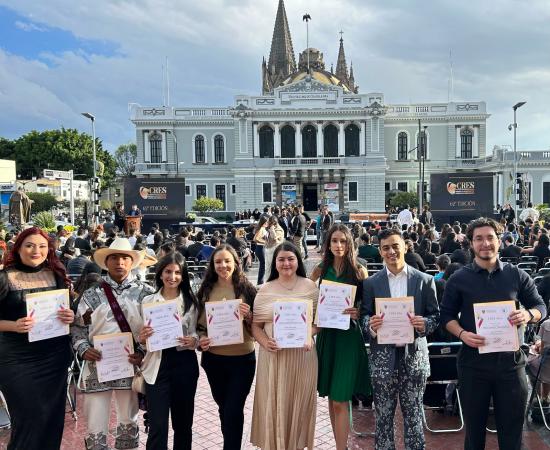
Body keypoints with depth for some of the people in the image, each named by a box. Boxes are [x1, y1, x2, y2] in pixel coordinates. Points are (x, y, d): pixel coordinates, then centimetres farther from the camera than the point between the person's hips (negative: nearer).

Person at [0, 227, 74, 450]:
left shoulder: (57, 275, 5)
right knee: (28, 417, 2)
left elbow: (70, 309, 14)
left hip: (55, 356, 3)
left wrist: (70, 316, -7)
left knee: (53, 415, 11)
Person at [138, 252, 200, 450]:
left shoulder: (191, 301, 3)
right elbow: (142, 339, 6)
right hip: (158, 364, -1)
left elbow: (197, 333, 4)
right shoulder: (148, 301, 3)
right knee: (158, 426, -3)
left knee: (183, 422, 13)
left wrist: (193, 341, -17)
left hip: (184, 363, 1)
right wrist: (142, 337, -16)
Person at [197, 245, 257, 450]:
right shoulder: (206, 290, -1)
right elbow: (199, 323, 8)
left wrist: (248, 315, -22)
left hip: (242, 359, -3)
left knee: (234, 410, -2)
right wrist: (201, 338, -11)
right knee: (224, 408, 20)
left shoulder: (247, 289, -7)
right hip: (213, 359, 3)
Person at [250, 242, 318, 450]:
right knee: (273, 405, 6)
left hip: (302, 354, 0)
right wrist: (265, 343, -13)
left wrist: (309, 336, -13)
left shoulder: (310, 287, 2)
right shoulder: (265, 290, 3)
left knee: (299, 404, 9)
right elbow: (255, 325, 4)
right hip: (273, 355, 0)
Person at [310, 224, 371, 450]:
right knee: (331, 396, 13)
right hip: (326, 335, 3)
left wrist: (358, 312, -19)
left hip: (349, 336, -3)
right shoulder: (320, 270, 4)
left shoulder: (359, 271, -3)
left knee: (340, 400, -4)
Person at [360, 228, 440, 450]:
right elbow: (364, 317, 3)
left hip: (414, 356, 0)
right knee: (383, 417, 9)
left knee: (414, 415, 10)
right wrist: (370, 324, -19)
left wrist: (424, 324, -16)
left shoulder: (424, 280, 3)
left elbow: (436, 316, 5)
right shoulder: (371, 283, 4)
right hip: (383, 357, 0)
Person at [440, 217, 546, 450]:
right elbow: (447, 315, 3)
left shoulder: (516, 275, 3)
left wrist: (528, 315, -15)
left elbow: (540, 306, 8)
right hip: (473, 362, -1)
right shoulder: (458, 279, 0)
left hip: (510, 361, 1)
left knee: (512, 430, 11)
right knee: (474, 428, 13)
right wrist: (462, 334, -16)